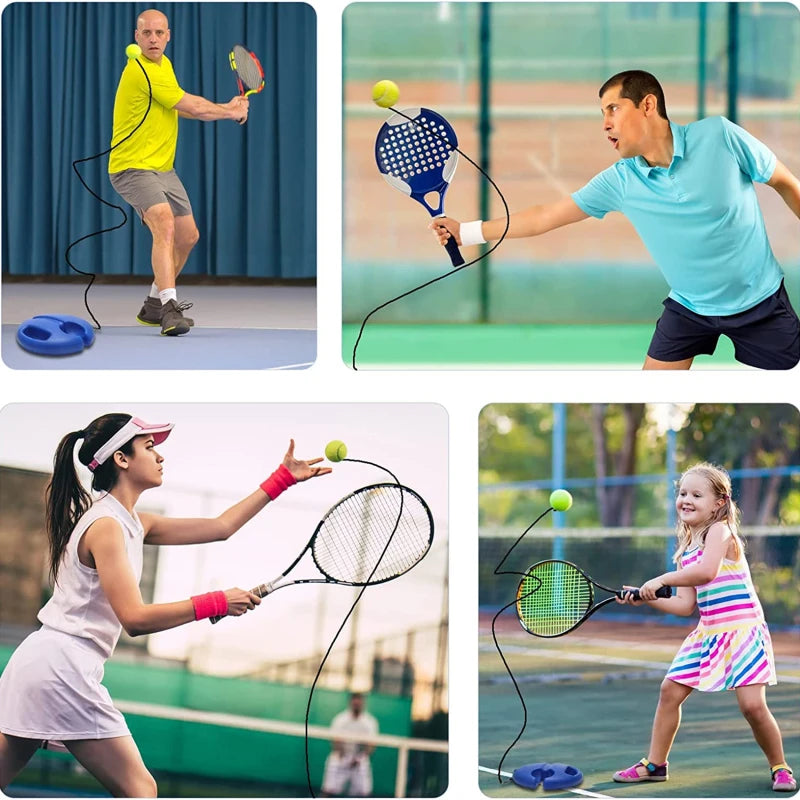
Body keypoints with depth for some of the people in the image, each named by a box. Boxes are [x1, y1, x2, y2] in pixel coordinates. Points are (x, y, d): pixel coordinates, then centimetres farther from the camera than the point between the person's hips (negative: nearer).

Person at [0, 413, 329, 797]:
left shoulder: (133, 523, 15)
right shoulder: (105, 525, -13)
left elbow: (220, 526, 21)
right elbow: (135, 618, -19)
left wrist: (283, 478, 22)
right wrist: (217, 603, -15)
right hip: (64, 668, -10)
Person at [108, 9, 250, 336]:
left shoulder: (164, 65, 10)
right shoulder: (142, 71, -21)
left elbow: (184, 108, 21)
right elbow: (193, 107, -17)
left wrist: (226, 108, 8)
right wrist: (231, 111, -1)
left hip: (163, 168, 10)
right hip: (133, 167, -10)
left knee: (188, 236, 16)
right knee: (165, 223, -30)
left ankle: (155, 304, 31)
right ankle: (169, 308, -41)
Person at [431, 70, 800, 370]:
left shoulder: (719, 136, -17)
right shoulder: (618, 181, -9)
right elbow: (544, 217, -2)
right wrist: (466, 232, -3)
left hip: (760, 303, -2)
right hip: (689, 308, 2)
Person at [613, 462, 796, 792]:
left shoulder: (719, 530, -10)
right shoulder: (686, 550, 13)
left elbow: (706, 570, -29)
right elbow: (685, 605, 10)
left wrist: (662, 580, -24)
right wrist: (646, 599, 0)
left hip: (742, 629, -8)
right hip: (708, 632, 8)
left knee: (752, 704, -16)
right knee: (670, 691, 5)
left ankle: (779, 767, 5)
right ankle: (654, 764, 18)